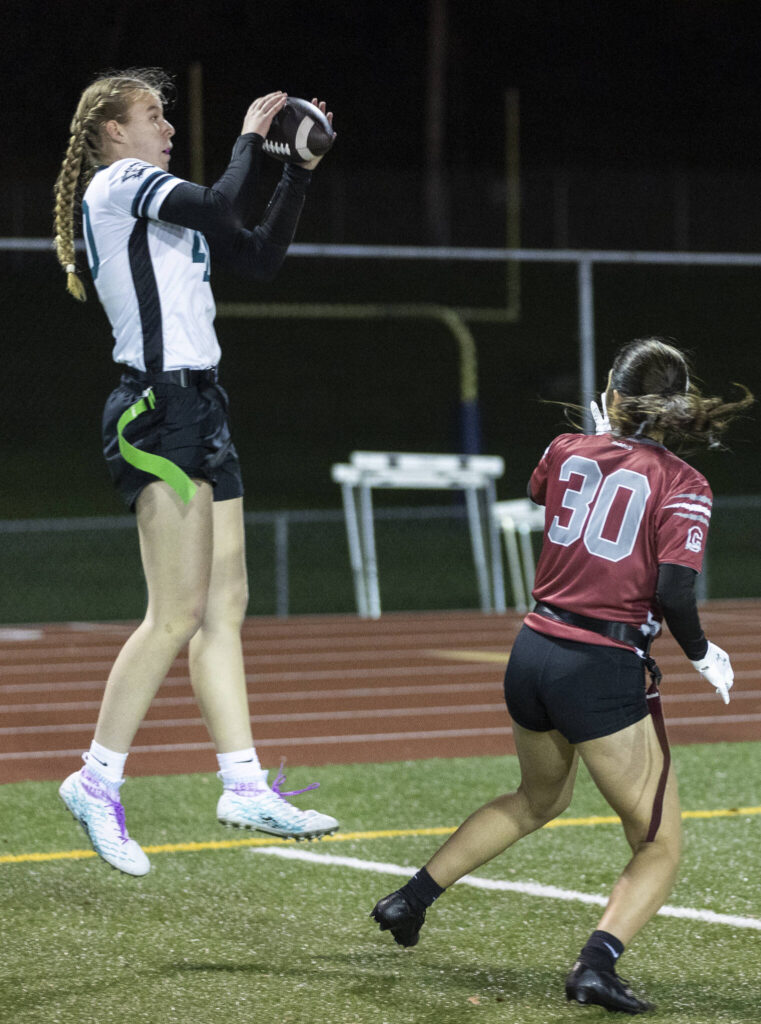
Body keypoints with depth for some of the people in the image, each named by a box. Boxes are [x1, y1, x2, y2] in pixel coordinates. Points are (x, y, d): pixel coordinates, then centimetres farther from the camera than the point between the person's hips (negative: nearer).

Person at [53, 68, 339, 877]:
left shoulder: (156, 203, 22)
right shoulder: (120, 182, -6)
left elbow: (261, 257, 22)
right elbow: (220, 207, -21)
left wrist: (300, 170, 18)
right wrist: (250, 136, -6)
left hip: (198, 408, 10)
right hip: (158, 409, -10)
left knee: (224, 607, 5)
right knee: (177, 615, -11)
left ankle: (244, 783, 5)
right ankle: (97, 780, -5)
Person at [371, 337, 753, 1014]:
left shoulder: (568, 452, 5)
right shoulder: (683, 486, -8)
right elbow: (674, 592, -19)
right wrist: (705, 656, -2)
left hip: (533, 650, 6)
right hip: (605, 672, -6)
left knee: (539, 800, 34)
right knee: (660, 847, 6)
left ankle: (411, 899, 37)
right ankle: (597, 963, -18)